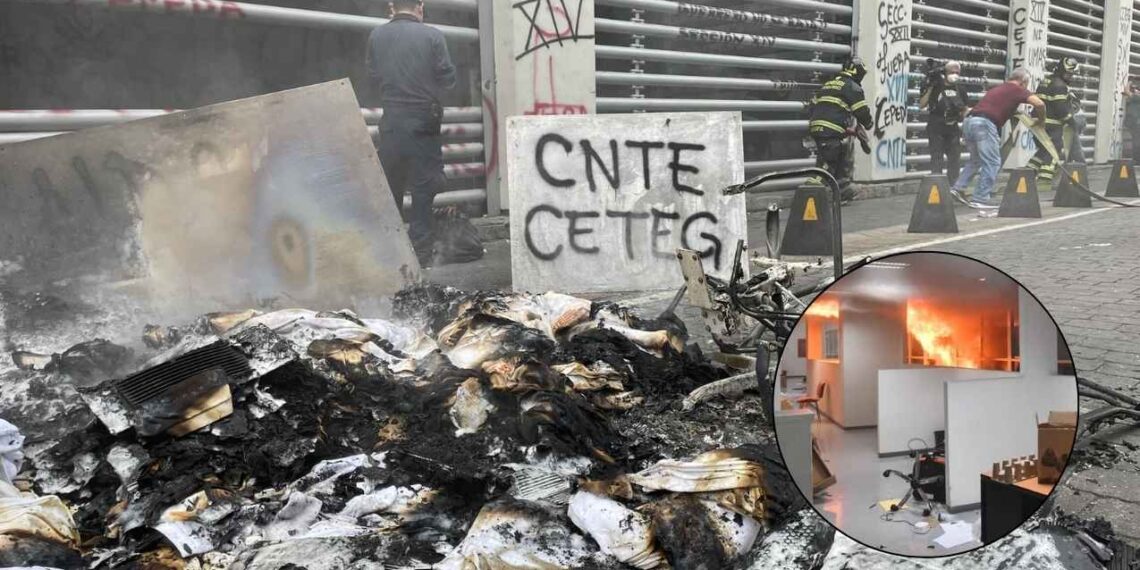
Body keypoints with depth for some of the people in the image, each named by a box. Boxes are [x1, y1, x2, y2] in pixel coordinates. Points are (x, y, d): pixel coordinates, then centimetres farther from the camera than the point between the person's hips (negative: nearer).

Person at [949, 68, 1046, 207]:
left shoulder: (998, 88, 28)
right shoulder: (1017, 89, 7)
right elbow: (1039, 103, -5)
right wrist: (1041, 120, 13)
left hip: (968, 121, 8)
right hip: (984, 124, -8)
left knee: (975, 159, 24)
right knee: (992, 162, 0)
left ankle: (958, 188, 16)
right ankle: (980, 199, -1)